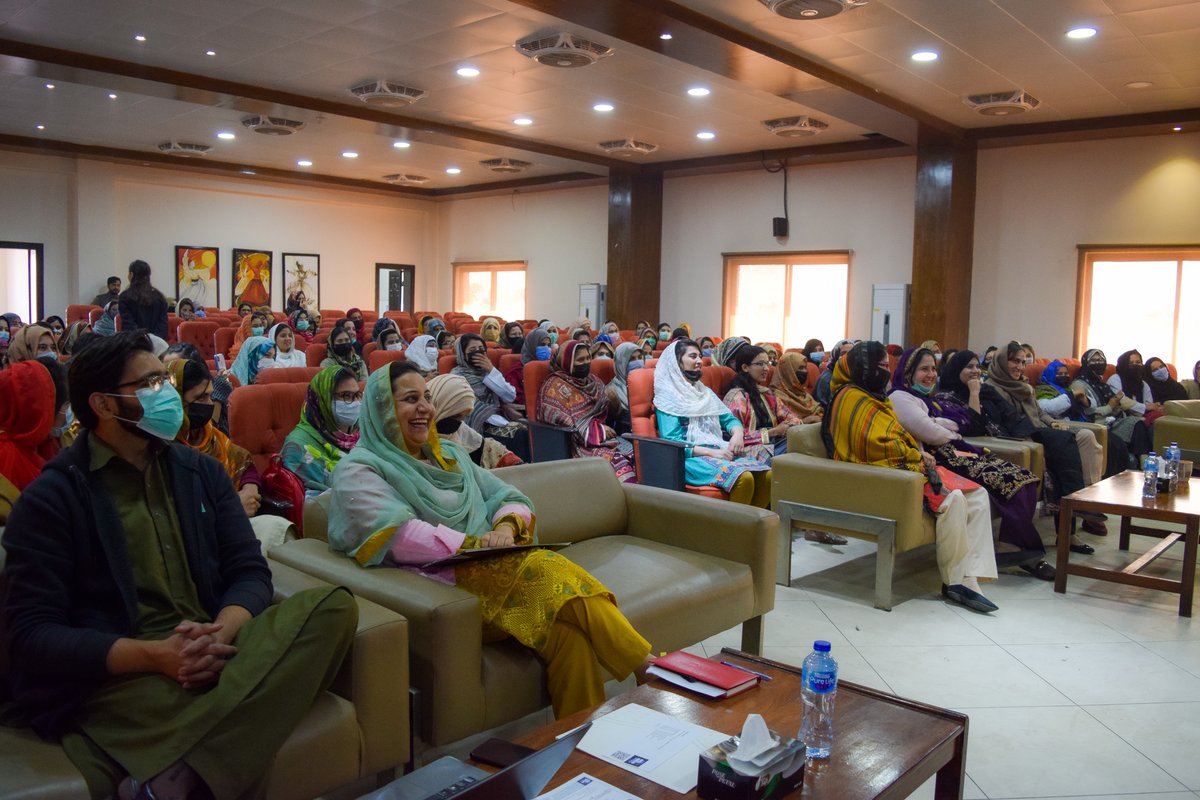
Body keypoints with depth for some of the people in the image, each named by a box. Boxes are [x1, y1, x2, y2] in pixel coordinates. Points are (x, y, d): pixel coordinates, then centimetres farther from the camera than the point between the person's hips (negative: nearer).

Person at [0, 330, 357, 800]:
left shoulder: (201, 472, 15)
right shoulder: (50, 499, 2)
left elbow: (250, 571, 8)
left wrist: (220, 631, -16)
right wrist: (154, 654, -22)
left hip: (215, 649, 6)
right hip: (116, 673, -6)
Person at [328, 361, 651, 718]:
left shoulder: (449, 454, 25)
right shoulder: (359, 471, 5)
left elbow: (511, 499, 18)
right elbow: (396, 534, -12)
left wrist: (506, 528, -6)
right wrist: (472, 544, -20)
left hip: (496, 566, 6)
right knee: (548, 571, -31)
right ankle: (650, 669, -26)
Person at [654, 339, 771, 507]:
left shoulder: (705, 392, 23)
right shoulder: (667, 397, 1)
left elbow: (729, 418, 22)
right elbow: (671, 442, -9)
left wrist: (737, 433, -4)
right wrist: (710, 452, -18)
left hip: (721, 451, 7)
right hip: (691, 457, -7)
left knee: (766, 474, -23)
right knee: (743, 477, -34)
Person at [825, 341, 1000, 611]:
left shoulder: (871, 397, 23)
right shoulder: (853, 398, -9)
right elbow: (874, 444, -19)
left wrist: (919, 454, 0)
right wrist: (916, 455, -7)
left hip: (901, 466, 11)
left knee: (977, 497, -4)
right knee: (952, 498, -29)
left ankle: (969, 577, -13)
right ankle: (955, 580, -17)